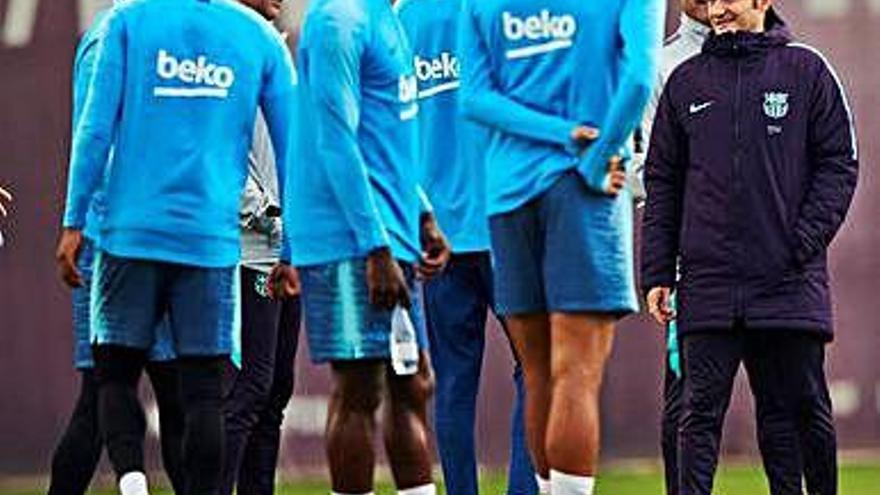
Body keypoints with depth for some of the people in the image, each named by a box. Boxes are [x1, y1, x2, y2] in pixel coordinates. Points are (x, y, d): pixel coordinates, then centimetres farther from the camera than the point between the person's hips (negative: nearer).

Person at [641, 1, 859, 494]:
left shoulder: (807, 70, 5)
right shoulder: (687, 82, 12)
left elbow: (840, 163, 3)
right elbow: (662, 181, 14)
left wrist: (804, 244, -9)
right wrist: (657, 273, 7)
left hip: (789, 284, -2)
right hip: (708, 283, 2)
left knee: (802, 408, 3)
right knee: (702, 410, -4)